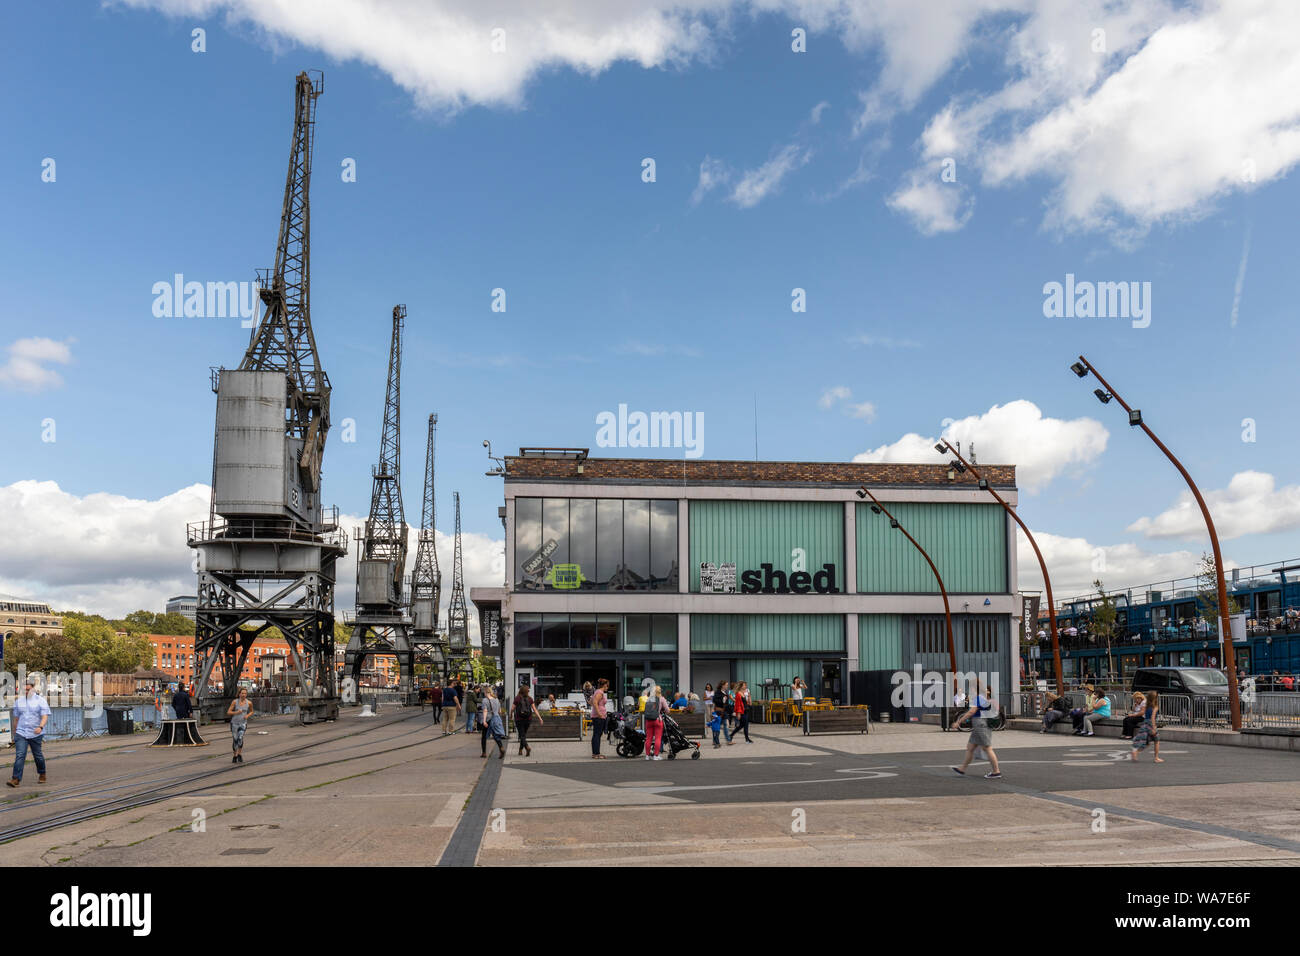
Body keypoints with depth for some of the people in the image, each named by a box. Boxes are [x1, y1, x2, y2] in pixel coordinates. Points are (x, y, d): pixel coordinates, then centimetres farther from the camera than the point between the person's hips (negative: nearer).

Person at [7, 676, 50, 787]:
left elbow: (45, 717, -11)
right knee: (19, 756, -11)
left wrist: (40, 727, -29)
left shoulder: (40, 701, -3)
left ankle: (42, 775, 29)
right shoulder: (18, 701, 9)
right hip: (21, 733, 2)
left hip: (36, 734, -2)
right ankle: (15, 779, -15)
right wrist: (15, 734, 18)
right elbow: (16, 719, 16)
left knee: (38, 756, 9)